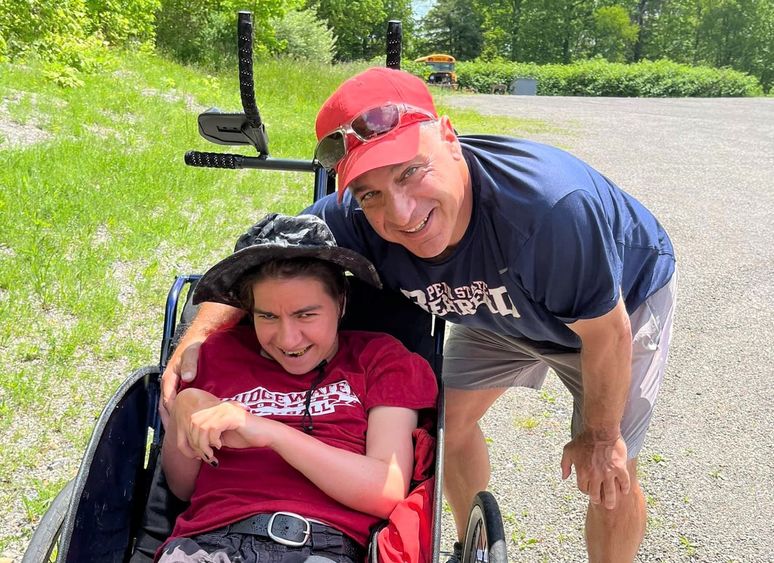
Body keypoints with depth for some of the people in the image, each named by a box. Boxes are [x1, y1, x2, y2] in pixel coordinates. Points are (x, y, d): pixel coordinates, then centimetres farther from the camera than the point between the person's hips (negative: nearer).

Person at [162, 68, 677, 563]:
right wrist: (198, 336, -37)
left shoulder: (551, 204, -46)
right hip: (501, 309, 4)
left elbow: (606, 330, -30)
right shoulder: (354, 222, -32)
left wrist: (600, 436, -14)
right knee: (451, 417, 10)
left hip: (625, 296, -4)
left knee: (608, 476, -4)